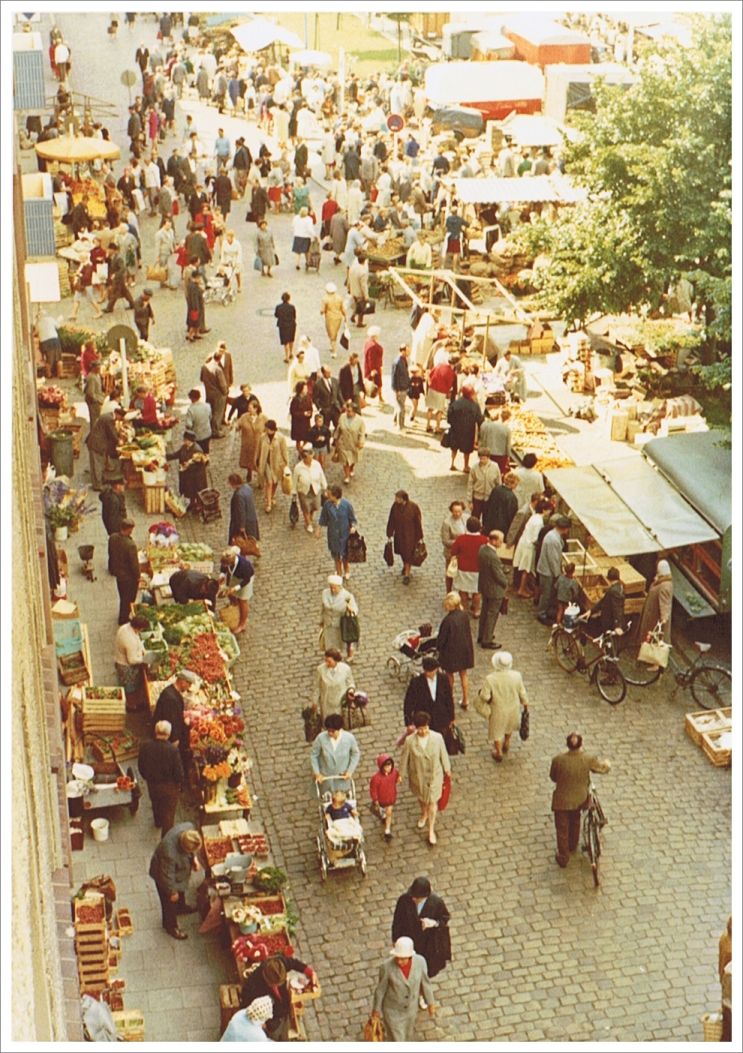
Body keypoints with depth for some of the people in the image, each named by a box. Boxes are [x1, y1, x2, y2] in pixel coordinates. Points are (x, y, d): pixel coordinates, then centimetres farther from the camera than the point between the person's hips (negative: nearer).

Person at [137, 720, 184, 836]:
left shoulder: (145, 745, -19)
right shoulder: (173, 750, -31)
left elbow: (141, 765, -3)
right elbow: (178, 771, -21)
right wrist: (180, 785, -2)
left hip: (152, 783, 5)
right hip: (169, 786, -5)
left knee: (156, 804, 33)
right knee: (169, 813, 14)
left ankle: (158, 822, 60)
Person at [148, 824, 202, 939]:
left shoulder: (188, 828, -31)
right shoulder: (170, 854, -48)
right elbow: (167, 876, -29)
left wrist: (194, 858, -9)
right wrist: (172, 892, -14)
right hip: (164, 875, -6)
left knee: (181, 890, 34)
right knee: (170, 902, 21)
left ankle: (181, 907, 65)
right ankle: (171, 927, 48)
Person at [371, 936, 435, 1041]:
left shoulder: (420, 961, -26)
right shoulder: (387, 966, -34)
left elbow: (424, 981, -7)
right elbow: (381, 988, -16)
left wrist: (430, 1003, 5)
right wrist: (376, 1009, -1)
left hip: (410, 1007, 4)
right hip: (392, 1009, -4)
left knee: (407, 1035, 29)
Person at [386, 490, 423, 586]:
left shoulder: (413, 507, -23)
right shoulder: (395, 505, -15)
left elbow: (418, 522, -13)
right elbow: (391, 520, -5)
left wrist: (420, 537, -7)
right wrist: (389, 535, 0)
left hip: (410, 535, -4)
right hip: (399, 534, 4)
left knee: (408, 553, 3)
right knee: (402, 551, 22)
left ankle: (407, 575, 15)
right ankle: (405, 566, 50)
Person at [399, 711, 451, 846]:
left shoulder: (437, 737, -22)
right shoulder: (410, 741, -23)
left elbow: (443, 754, -6)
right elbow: (405, 758, -9)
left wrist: (447, 768, 8)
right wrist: (402, 774, 1)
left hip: (434, 775, -1)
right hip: (418, 776, 1)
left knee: (432, 802, 8)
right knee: (421, 798, 27)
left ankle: (431, 830, 27)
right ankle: (424, 815, 58)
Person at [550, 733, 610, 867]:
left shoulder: (558, 760, -25)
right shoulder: (588, 759, -21)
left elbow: (553, 777, -6)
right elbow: (603, 768, -2)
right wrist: (607, 764, 22)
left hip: (562, 801, -2)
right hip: (579, 799, 3)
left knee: (562, 829, 16)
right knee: (575, 822, 31)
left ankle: (563, 858, 28)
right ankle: (572, 847, 52)